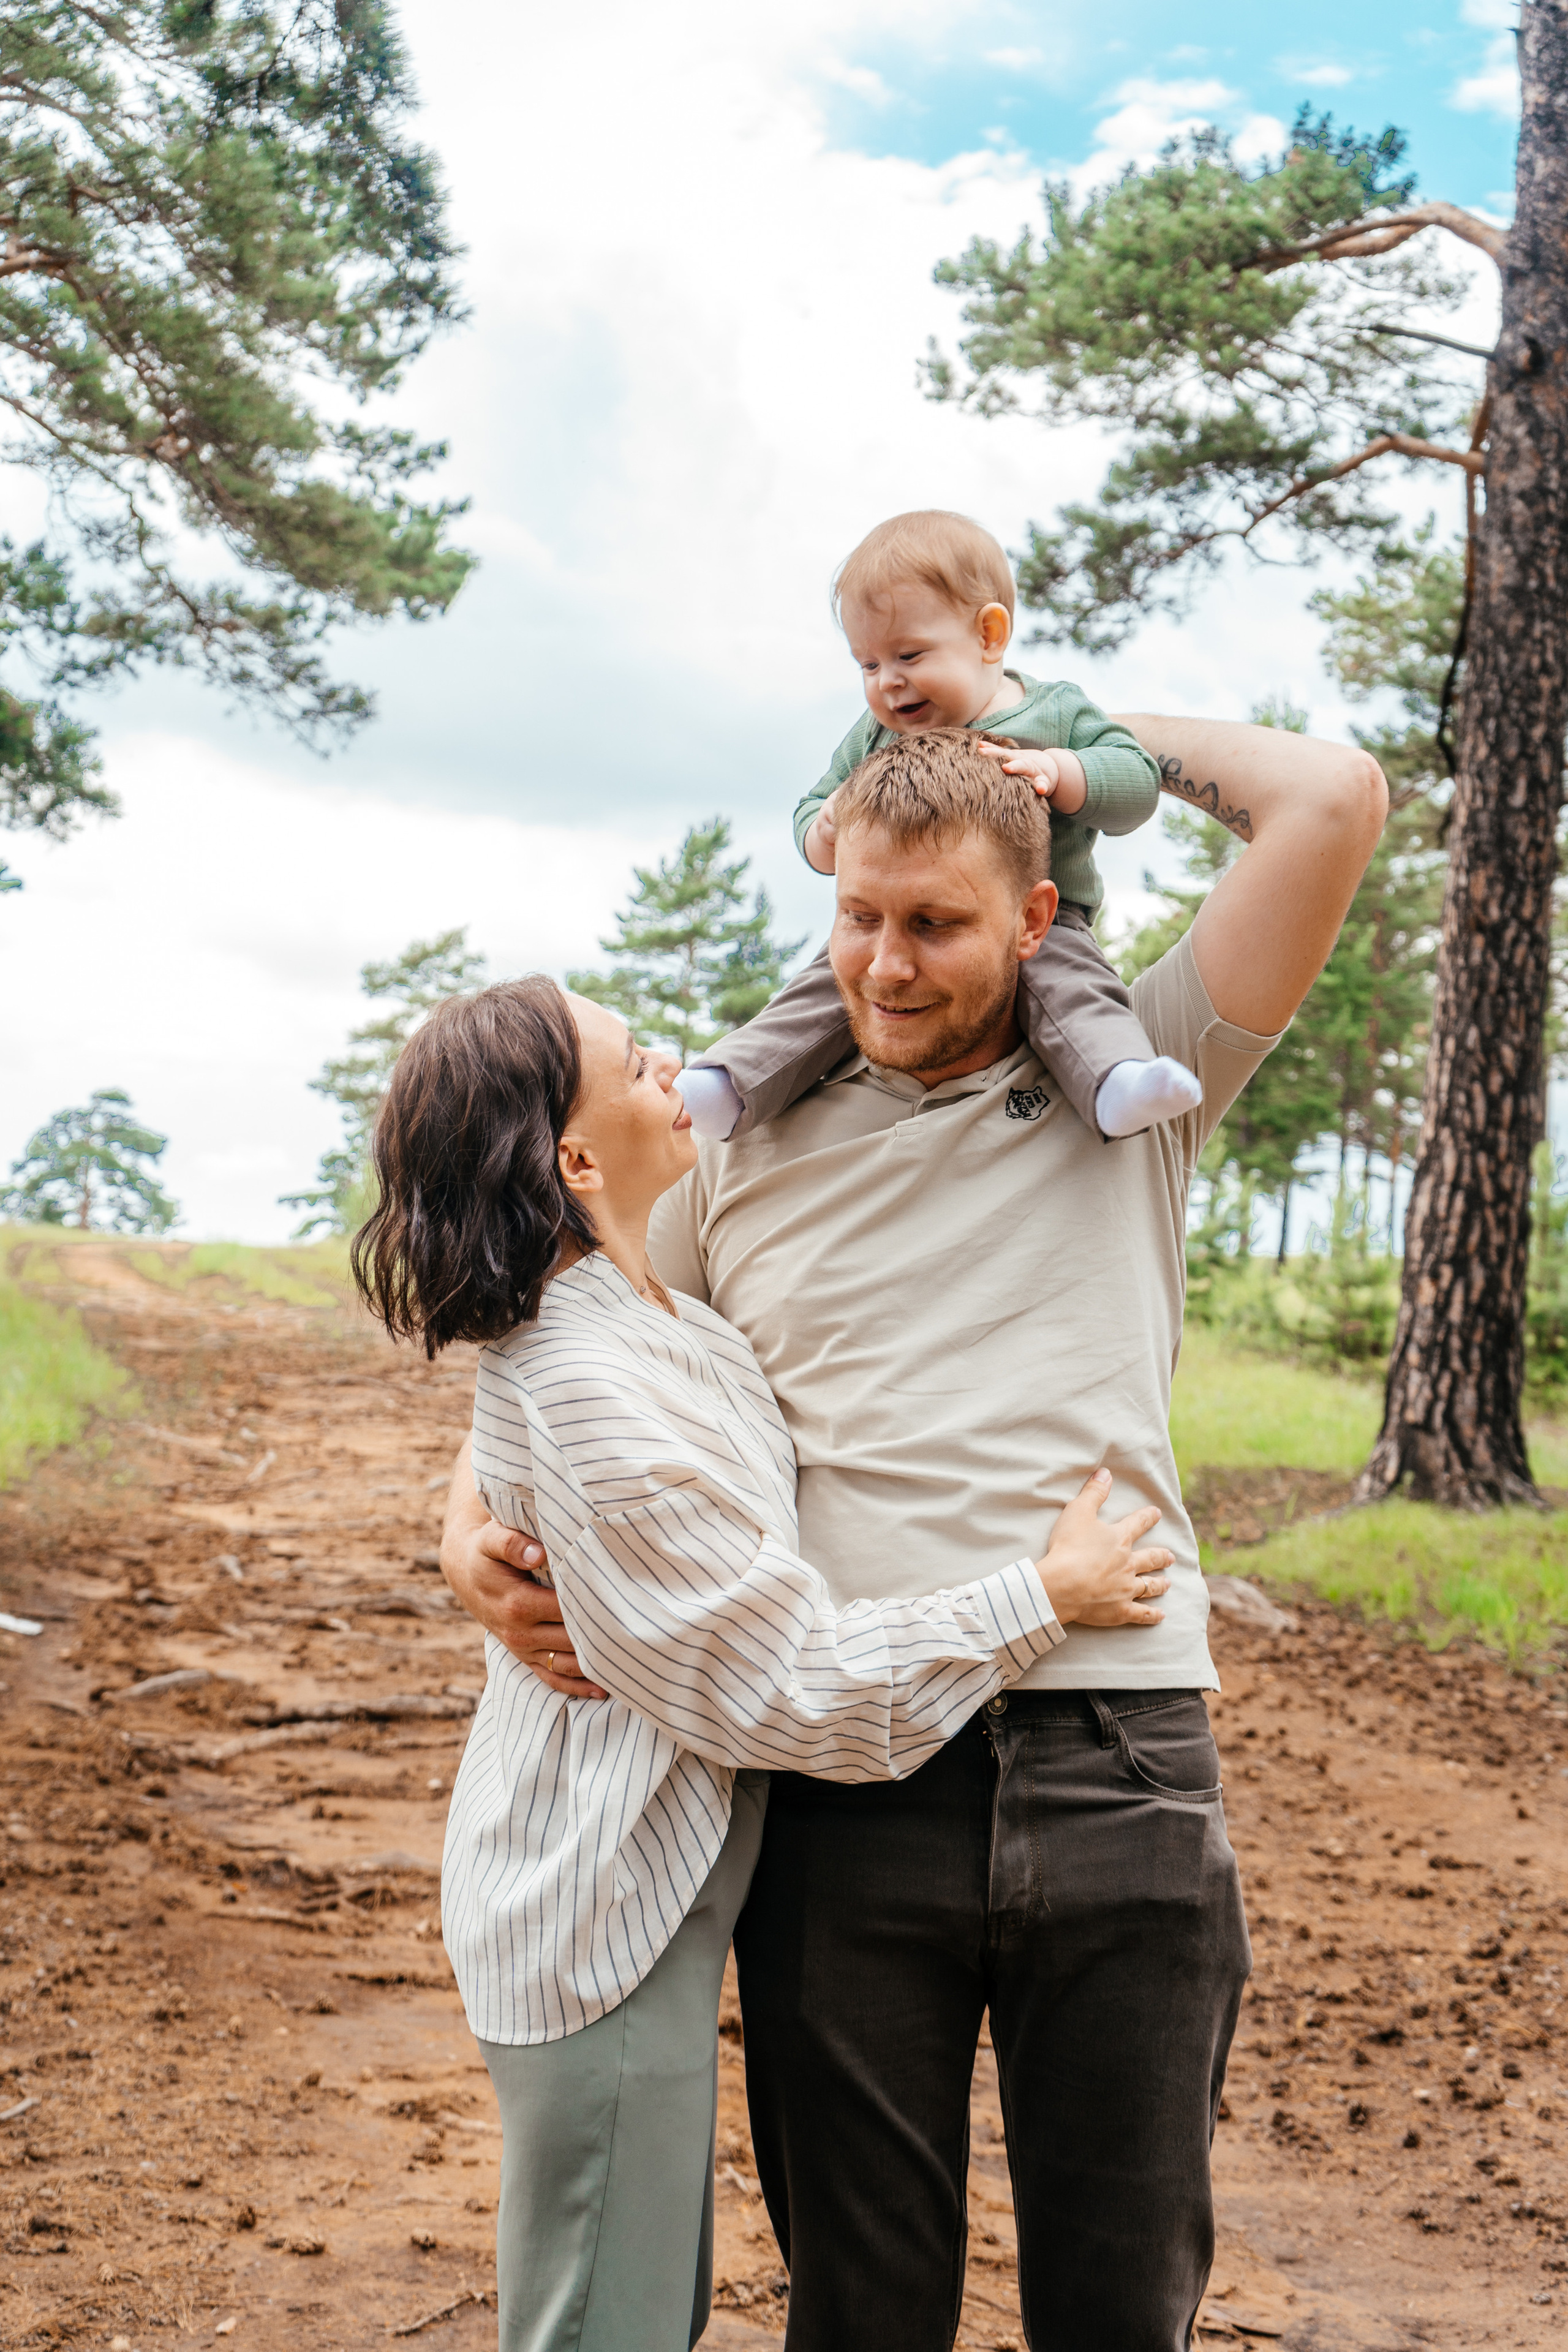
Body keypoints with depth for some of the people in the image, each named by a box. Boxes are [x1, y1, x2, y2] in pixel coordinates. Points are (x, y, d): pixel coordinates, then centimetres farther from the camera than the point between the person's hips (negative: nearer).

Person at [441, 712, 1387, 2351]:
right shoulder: (746, 1155, 12)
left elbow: (1333, 802, 0)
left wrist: (1107, 737, 12)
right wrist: (472, 1537, 0)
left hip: (1116, 1769, -1)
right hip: (845, 1776, 1)